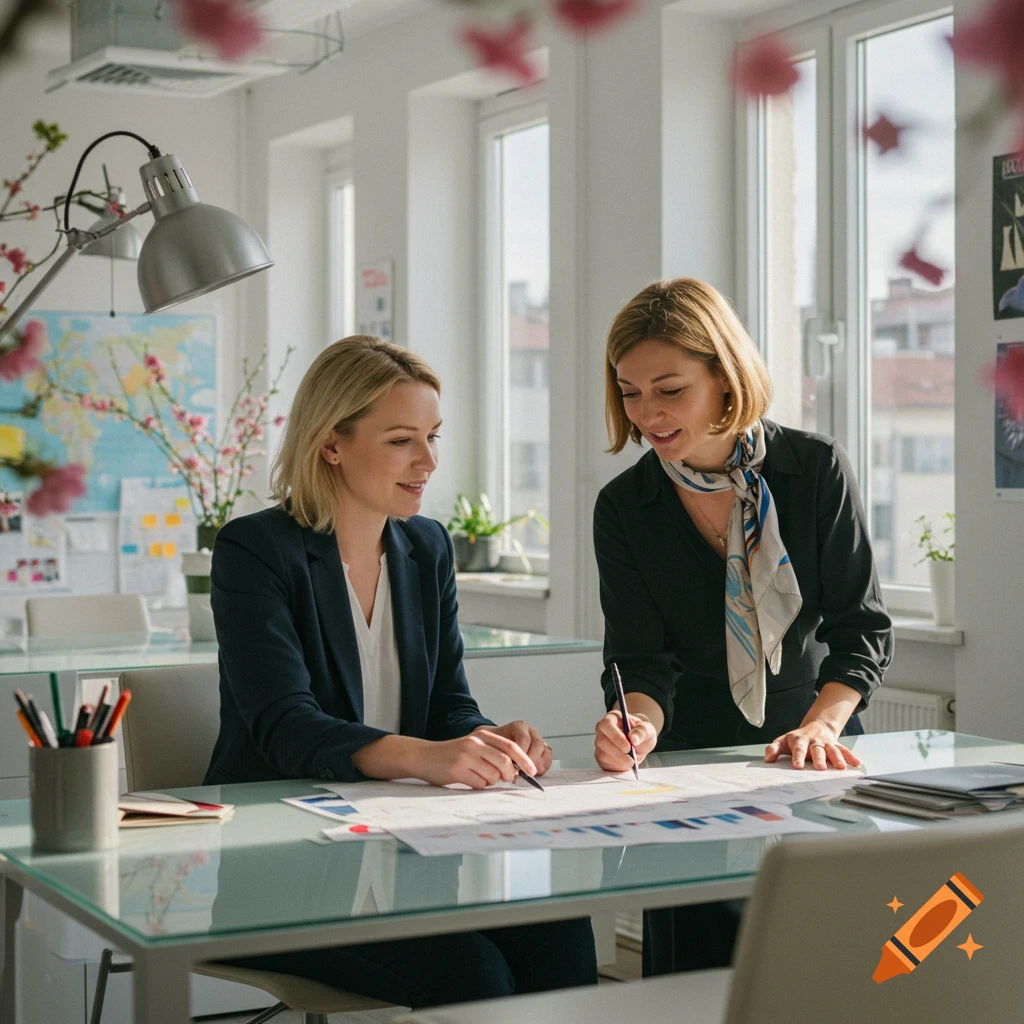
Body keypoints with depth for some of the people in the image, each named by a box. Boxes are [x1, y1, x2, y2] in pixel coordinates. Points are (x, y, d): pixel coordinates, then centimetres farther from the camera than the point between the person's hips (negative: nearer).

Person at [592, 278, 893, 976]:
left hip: (817, 757, 0)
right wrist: (639, 724, -30)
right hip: (696, 759, 1)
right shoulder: (624, 508, -3)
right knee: (698, 985, -17)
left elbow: (864, 629, -4)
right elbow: (641, 660, -8)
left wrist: (819, 727, -21)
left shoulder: (817, 469, -6)